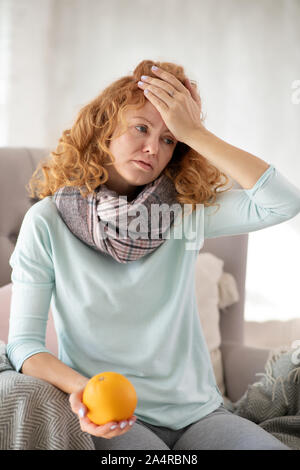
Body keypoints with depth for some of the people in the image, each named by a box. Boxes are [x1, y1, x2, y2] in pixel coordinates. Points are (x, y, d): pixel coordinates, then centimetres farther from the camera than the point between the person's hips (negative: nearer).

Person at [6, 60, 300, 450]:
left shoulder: (187, 210, 4)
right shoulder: (47, 221, -2)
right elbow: (23, 343, -4)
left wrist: (194, 132, -11)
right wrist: (80, 389, -24)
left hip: (198, 413, 3)